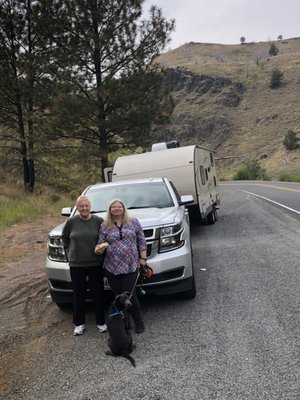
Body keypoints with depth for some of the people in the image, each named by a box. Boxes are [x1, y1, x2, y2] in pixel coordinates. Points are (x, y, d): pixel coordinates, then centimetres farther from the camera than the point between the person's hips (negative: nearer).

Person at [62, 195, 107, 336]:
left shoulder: (98, 221, -6)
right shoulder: (71, 221, -4)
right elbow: (64, 237, 12)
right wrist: (70, 250, 5)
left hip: (95, 263, 0)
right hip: (76, 264, 1)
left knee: (98, 293, 6)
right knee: (79, 294, 9)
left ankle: (101, 322, 21)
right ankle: (79, 323, 23)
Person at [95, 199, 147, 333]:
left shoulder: (133, 222, 7)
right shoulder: (104, 226, 8)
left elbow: (141, 241, 8)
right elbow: (101, 242, 6)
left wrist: (143, 258, 3)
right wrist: (98, 248, -16)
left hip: (131, 266, -1)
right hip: (112, 267, 2)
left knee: (129, 296, -5)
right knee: (117, 296, 5)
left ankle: (139, 322, 13)